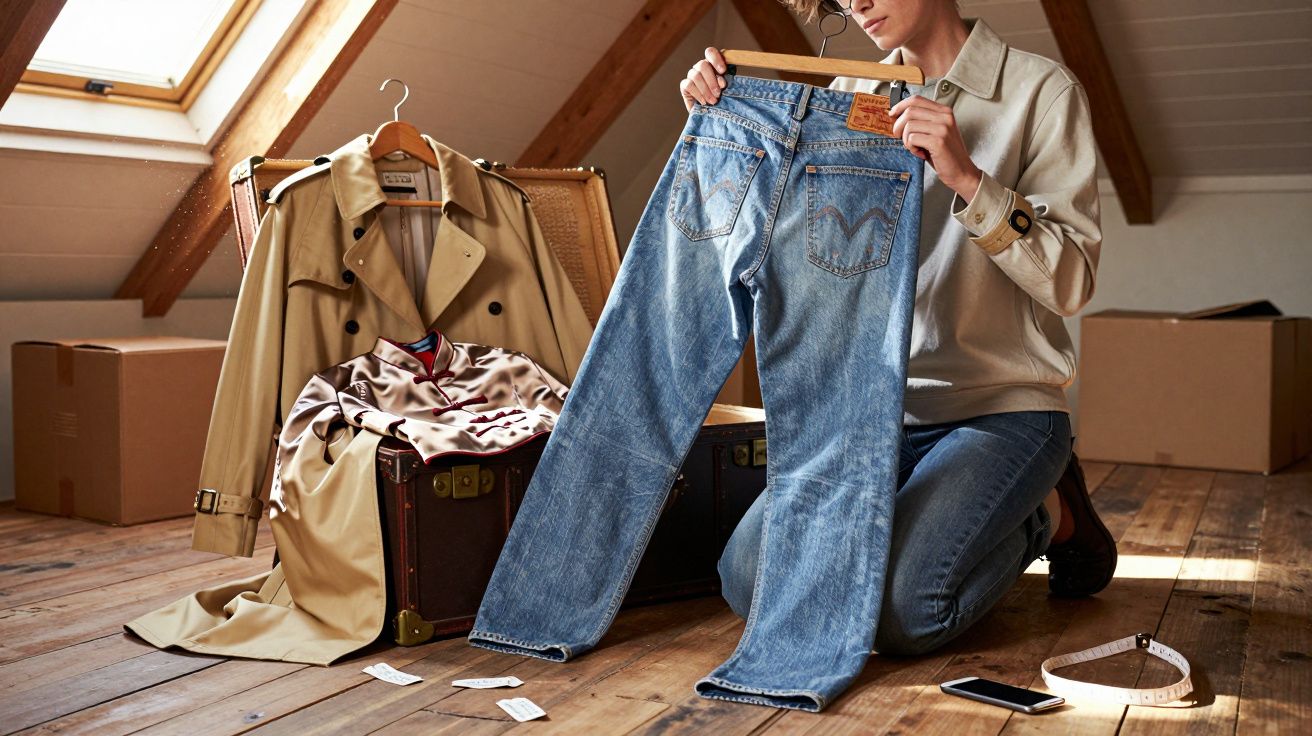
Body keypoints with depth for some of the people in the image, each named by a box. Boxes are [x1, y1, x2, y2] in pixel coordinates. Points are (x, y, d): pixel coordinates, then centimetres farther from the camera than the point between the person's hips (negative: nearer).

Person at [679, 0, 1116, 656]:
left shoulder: (1041, 91, -5)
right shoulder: (851, 95, 8)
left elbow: (1071, 284, -12)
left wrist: (966, 176, -25)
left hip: (1002, 408, -4)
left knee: (896, 613, -24)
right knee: (749, 580, -13)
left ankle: (1048, 517, 5)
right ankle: (918, 517, 13)